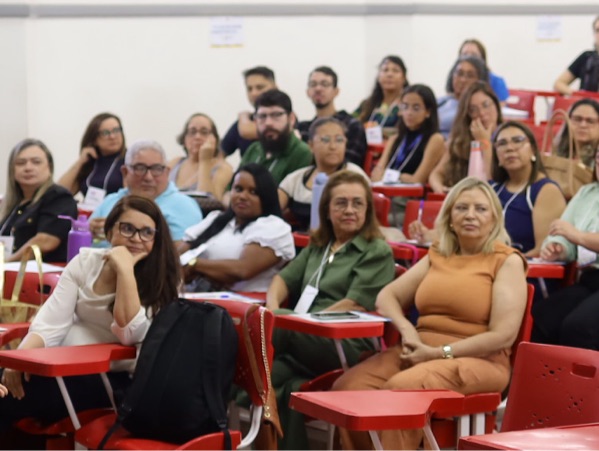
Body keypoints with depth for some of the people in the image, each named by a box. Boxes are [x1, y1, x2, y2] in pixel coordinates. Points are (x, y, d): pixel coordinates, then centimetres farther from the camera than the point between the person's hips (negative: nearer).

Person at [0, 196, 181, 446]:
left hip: (111, 377, -5)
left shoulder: (162, 281, -6)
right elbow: (51, 322, 0)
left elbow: (131, 334, -19)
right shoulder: (85, 261, 6)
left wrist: (125, 270, -22)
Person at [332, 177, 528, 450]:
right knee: (348, 386, -21)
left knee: (400, 389, -34)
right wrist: (407, 330, -4)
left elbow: (503, 335, -8)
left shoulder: (507, 261, 2)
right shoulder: (437, 256, 19)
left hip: (476, 361, -6)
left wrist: (439, 352, -13)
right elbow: (387, 296, 19)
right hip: (419, 353, 6)